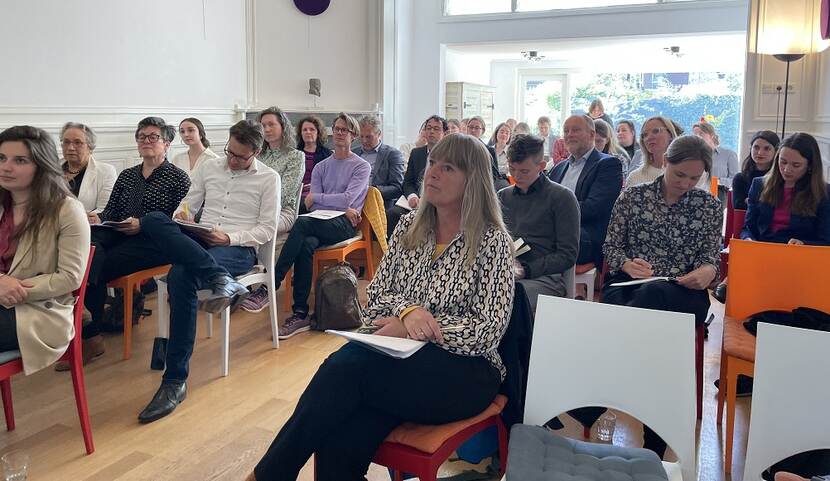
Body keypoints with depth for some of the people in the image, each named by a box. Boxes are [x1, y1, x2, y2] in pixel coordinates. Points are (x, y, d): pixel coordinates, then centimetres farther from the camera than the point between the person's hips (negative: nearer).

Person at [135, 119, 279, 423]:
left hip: (238, 248, -4)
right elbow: (188, 205, 20)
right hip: (196, 241, 5)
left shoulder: (269, 178, 5)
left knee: (180, 276, -35)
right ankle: (221, 279, -41)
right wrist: (181, 215, -5)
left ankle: (175, 381, -31)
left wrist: (229, 238, -15)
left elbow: (267, 230, 0)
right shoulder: (209, 167, 17)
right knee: (152, 221, -28)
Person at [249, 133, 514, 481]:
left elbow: (488, 331, -9)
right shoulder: (409, 226, 11)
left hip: (464, 371, -3)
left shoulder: (492, 241, -4)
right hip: (399, 360, 4)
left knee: (347, 365, -31)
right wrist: (408, 310, -14)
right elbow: (375, 296, 9)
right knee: (338, 443, -29)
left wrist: (410, 328, -14)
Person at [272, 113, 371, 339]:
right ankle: (300, 314, -32)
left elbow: (348, 199, -8)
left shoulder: (362, 166, 8)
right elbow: (313, 204, 10)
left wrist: (316, 198, -3)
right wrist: (342, 208, -6)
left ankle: (271, 285, -31)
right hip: (321, 222, 4)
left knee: (302, 223, -33)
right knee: (306, 244, -32)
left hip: (344, 225, -4)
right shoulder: (321, 167, 22)